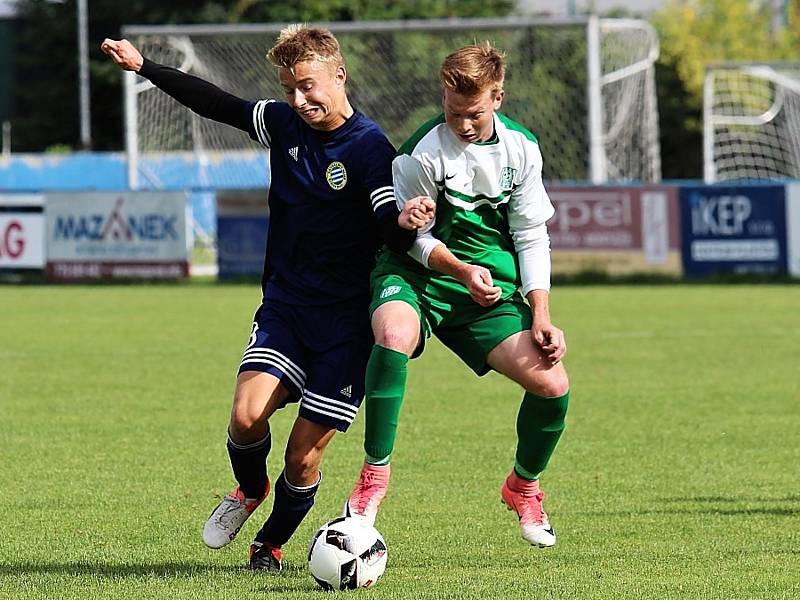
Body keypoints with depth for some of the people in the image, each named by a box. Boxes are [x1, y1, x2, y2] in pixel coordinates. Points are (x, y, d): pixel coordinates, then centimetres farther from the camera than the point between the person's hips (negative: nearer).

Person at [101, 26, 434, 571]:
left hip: (345, 321, -4)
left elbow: (391, 230, -24)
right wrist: (144, 67, 15)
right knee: (247, 415, -17)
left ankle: (271, 543, 24)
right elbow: (216, 104, 15)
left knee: (304, 458, -4)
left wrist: (405, 224, -48)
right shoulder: (285, 125, 2)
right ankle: (250, 490, 17)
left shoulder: (370, 148, -15)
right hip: (285, 305, 4)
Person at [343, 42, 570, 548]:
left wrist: (541, 317, -6)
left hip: (491, 286, 4)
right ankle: (375, 475, -24)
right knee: (394, 335, -39)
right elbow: (415, 236, -8)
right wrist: (461, 271, -27)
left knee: (552, 384, -10)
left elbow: (531, 237, 4)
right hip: (416, 276, -4)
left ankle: (524, 486, 22)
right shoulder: (423, 152, -16)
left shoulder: (521, 149, -2)